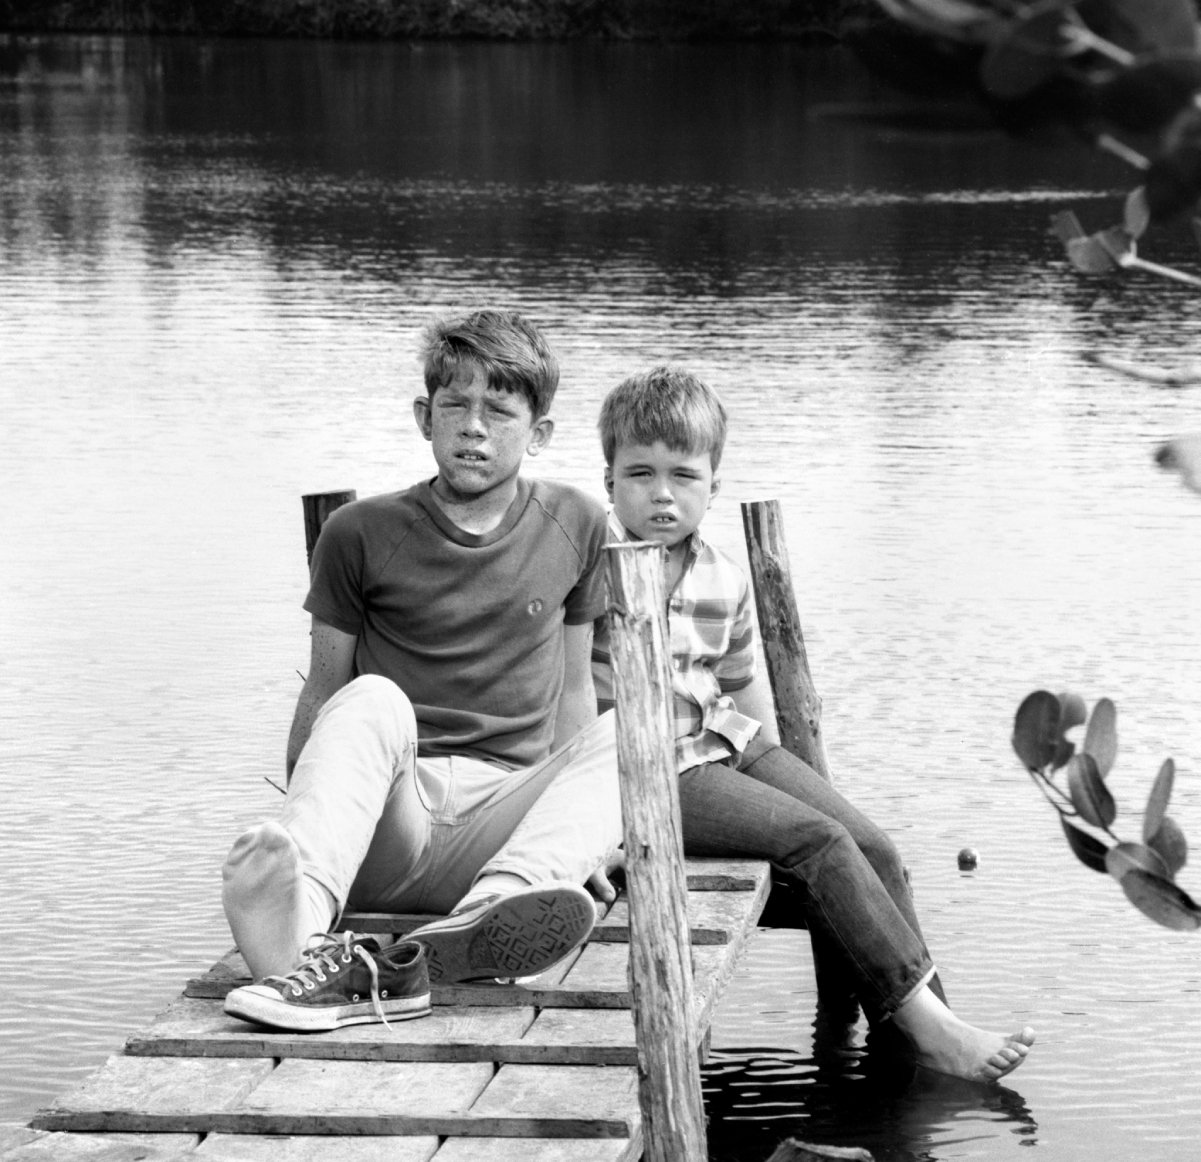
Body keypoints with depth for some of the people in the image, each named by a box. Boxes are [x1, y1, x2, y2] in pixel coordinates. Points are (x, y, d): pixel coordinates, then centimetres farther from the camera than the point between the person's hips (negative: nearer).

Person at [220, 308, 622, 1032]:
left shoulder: (576, 527, 14)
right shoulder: (362, 534, 9)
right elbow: (323, 688, 12)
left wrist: (581, 825, 10)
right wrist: (301, 806, -1)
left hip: (506, 802, 1)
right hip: (383, 834, -1)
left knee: (623, 734, -27)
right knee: (372, 700, -34)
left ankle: (490, 917, -56)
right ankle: (301, 934, -62)